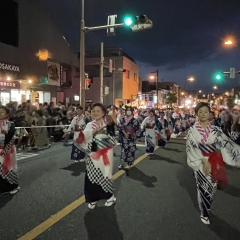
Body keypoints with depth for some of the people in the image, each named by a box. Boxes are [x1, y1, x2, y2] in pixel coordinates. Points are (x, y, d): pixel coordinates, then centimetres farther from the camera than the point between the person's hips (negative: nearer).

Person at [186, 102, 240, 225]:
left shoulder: (215, 130, 1)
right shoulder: (193, 130, -9)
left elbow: (226, 143, -5)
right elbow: (193, 148, -13)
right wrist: (204, 161, -21)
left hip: (214, 163, 3)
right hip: (200, 163, -3)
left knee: (212, 187, 15)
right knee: (204, 188, 6)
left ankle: (207, 208, 41)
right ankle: (204, 213, 29)